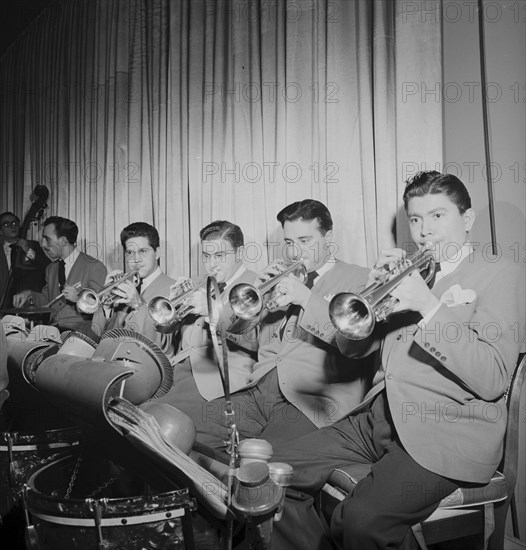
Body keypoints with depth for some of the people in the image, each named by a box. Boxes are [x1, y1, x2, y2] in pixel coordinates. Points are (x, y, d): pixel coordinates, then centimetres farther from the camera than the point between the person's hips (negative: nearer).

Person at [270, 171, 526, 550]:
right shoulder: (409, 270, 17)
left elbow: (492, 380, -14)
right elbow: (351, 347, 12)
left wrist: (428, 305, -18)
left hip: (448, 434, -6)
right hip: (381, 416, 6)